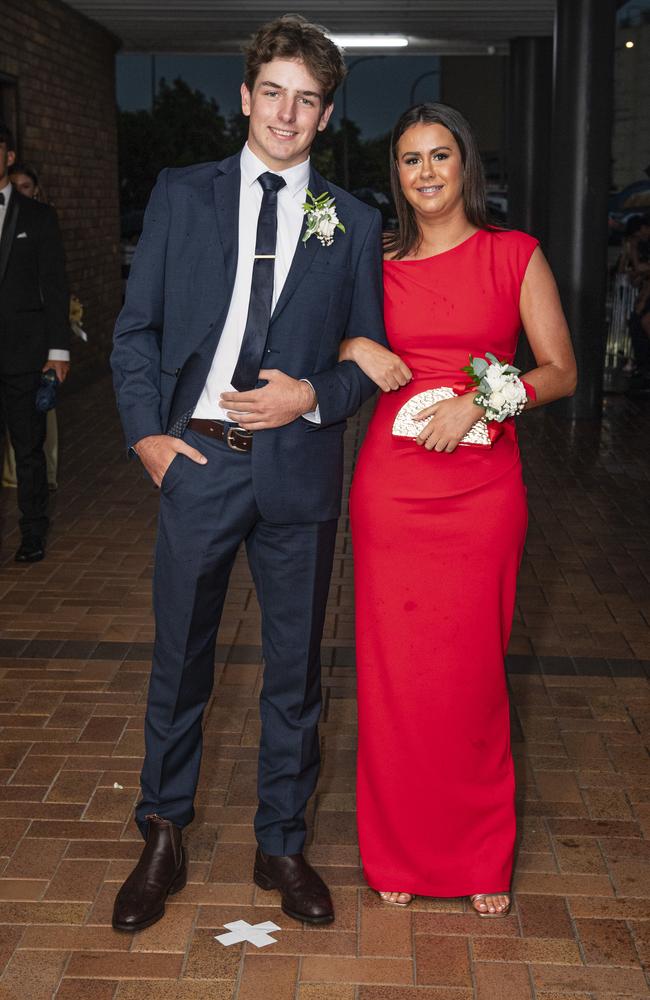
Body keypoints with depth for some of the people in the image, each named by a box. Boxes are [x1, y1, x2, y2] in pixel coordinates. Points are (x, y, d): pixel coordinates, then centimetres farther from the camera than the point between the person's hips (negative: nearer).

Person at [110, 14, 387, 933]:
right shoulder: (181, 196, 5)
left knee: (294, 669, 11)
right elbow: (136, 329, 6)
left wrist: (312, 397, -10)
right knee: (179, 661, 10)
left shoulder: (354, 223, 6)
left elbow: (369, 354, 9)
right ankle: (164, 838, 30)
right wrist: (147, 432, -5)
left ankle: (282, 845, 29)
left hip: (298, 468, 1)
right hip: (197, 460, 0)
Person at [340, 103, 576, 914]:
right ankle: (399, 850, 23)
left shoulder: (515, 255, 3)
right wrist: (355, 351, -3)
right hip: (392, 479, 2)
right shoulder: (378, 264, 9)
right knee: (394, 669, 4)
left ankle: (482, 856, 23)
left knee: (472, 670, 3)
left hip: (483, 486, -1)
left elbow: (560, 371, 1)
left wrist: (477, 402, -14)